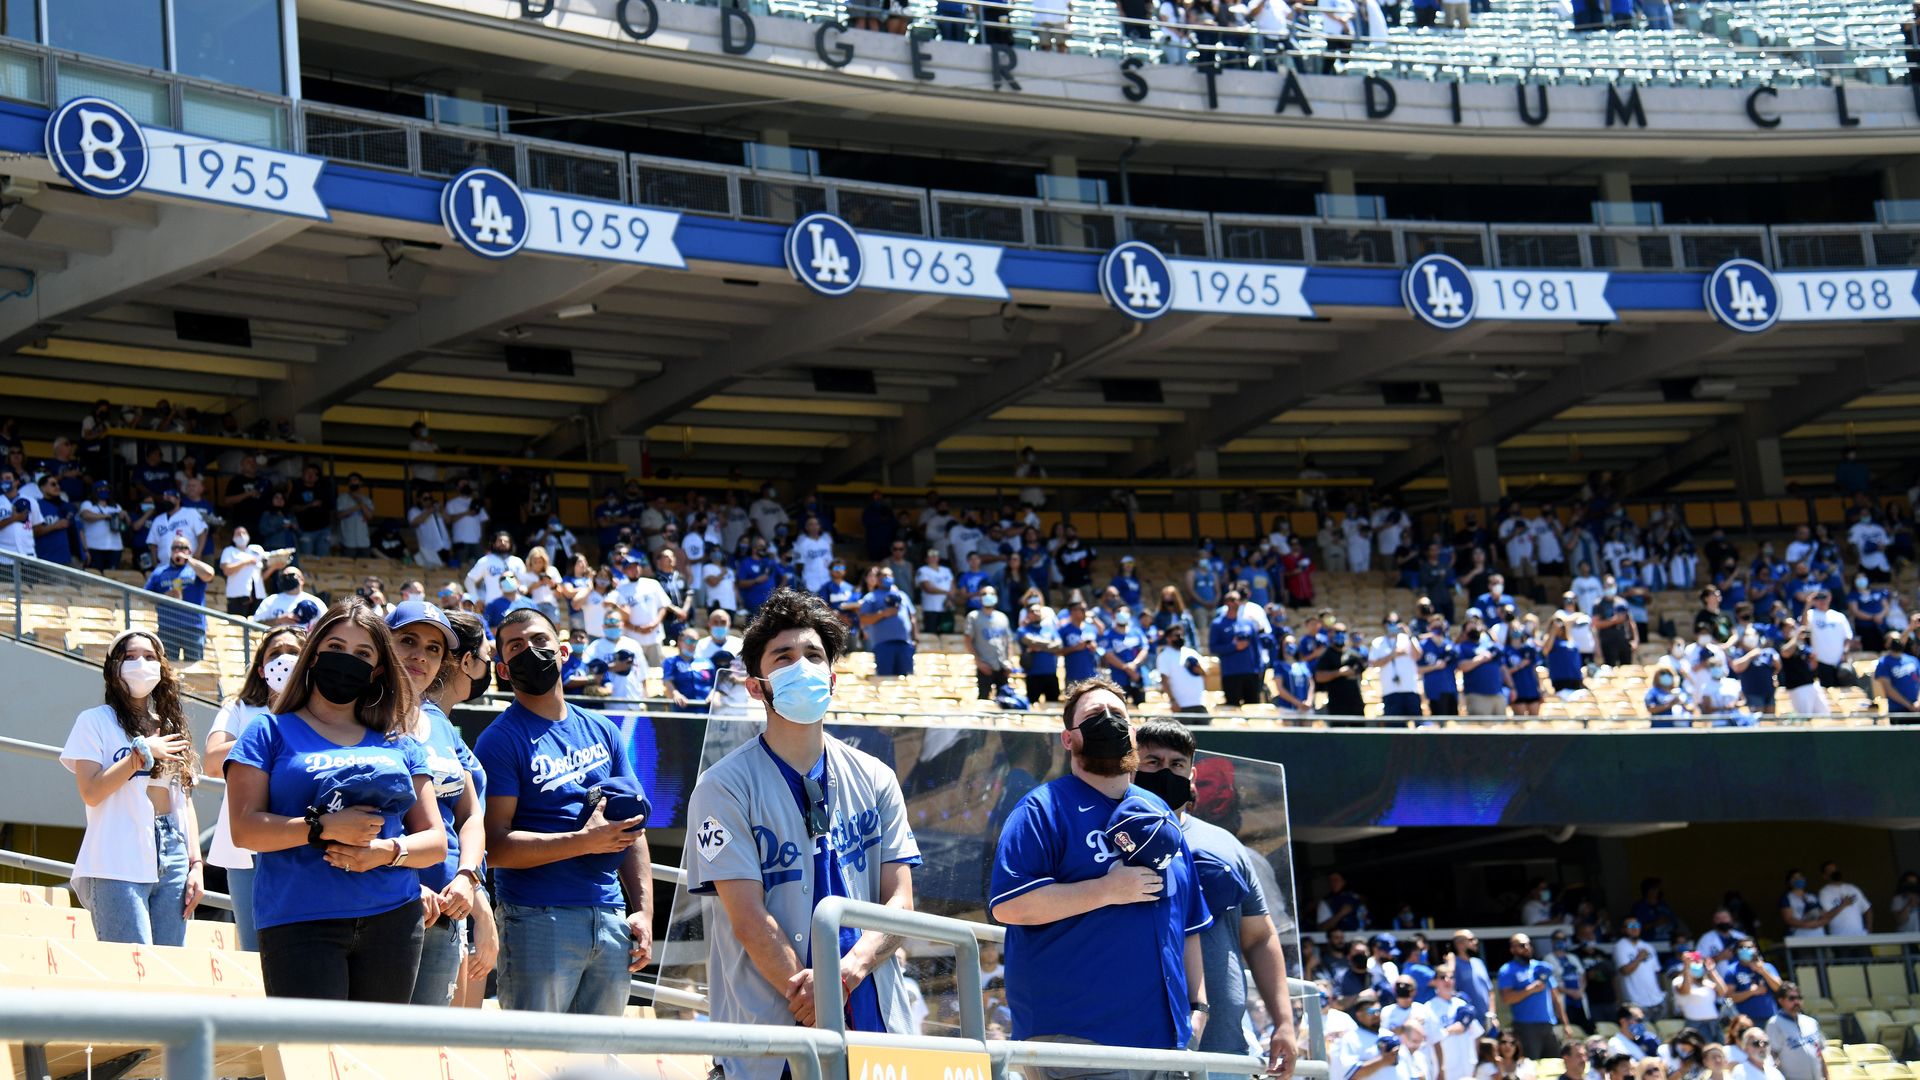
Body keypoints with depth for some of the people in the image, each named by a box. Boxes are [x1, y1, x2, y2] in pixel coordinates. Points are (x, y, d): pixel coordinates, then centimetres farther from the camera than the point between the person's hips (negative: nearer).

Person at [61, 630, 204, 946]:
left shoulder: (172, 729, 19)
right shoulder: (95, 721, 4)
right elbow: (90, 792, -8)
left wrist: (195, 865, 8)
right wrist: (142, 753, -9)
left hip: (172, 862, 5)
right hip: (118, 868, -5)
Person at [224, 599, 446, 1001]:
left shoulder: (398, 746, 19)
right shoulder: (271, 732, 10)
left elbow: (435, 841, 14)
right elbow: (244, 828, -2)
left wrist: (388, 851, -7)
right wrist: (324, 827, -15)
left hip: (393, 920, 4)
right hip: (298, 923, -4)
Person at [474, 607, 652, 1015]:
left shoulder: (602, 731, 15)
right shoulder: (501, 740, -3)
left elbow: (632, 827, 17)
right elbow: (496, 847, -12)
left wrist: (643, 911, 7)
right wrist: (585, 841, -15)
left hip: (612, 919, 6)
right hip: (538, 920, -6)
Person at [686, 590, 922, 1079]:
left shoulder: (875, 780, 9)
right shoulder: (724, 788, -3)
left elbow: (899, 900, 3)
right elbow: (749, 920, -10)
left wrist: (852, 967, -16)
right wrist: (817, 1015, -16)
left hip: (876, 1019, 4)